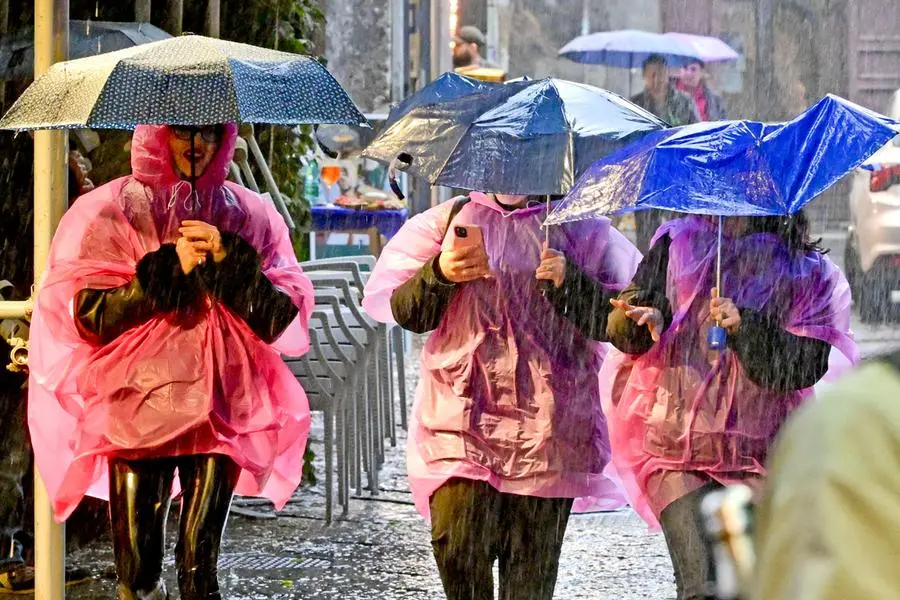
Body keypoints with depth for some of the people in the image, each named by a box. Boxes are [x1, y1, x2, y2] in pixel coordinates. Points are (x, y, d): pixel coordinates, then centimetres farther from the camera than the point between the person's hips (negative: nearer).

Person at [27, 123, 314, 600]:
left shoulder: (249, 216, 10)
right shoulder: (112, 211, 4)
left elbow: (282, 319, 4)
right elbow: (91, 315, -5)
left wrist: (230, 261, -8)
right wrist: (170, 269, -9)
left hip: (221, 412, 1)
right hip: (138, 412, -1)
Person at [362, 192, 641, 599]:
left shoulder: (578, 226, 9)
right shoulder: (448, 220, 14)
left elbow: (613, 321, 2)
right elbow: (407, 314, 10)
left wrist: (569, 283, -15)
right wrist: (439, 275, -10)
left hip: (546, 423, -1)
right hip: (461, 412, 1)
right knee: (456, 547, -14)